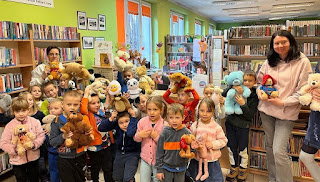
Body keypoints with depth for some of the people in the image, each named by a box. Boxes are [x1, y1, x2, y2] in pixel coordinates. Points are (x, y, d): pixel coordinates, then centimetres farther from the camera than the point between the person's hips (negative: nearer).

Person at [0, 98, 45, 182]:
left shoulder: (35, 122, -8)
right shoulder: (9, 126, -10)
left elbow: (41, 136, -6)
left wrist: (34, 145, -22)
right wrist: (15, 150, -20)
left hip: (33, 157, 1)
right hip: (17, 159, 0)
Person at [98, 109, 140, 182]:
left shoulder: (135, 126, -23)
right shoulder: (116, 124, -12)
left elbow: (130, 133, -46)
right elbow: (100, 128, -16)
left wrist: (133, 117, -38)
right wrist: (111, 119, -28)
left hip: (132, 154, -5)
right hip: (119, 153, 5)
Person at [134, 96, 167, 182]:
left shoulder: (164, 124, -13)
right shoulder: (142, 121, -4)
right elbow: (136, 139, 4)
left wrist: (156, 137, -24)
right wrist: (139, 135, -16)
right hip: (145, 157, 2)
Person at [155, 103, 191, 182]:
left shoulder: (187, 132, -9)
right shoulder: (165, 132, -11)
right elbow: (159, 152, -5)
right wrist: (159, 169, -4)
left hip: (181, 168, 1)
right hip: (166, 168, -1)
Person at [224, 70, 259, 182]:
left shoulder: (255, 97, -9)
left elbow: (250, 115, -14)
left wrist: (243, 104, -27)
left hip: (243, 126, -3)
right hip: (230, 123, 3)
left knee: (243, 149, 9)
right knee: (231, 147, 15)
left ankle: (243, 170, 32)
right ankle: (234, 168, 34)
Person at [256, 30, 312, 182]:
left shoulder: (302, 62, -7)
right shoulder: (269, 62, 6)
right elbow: (259, 81, 16)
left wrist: (283, 102, -17)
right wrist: (259, 91, -5)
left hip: (286, 112, -5)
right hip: (266, 110, 5)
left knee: (279, 151, -10)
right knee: (270, 146, 16)